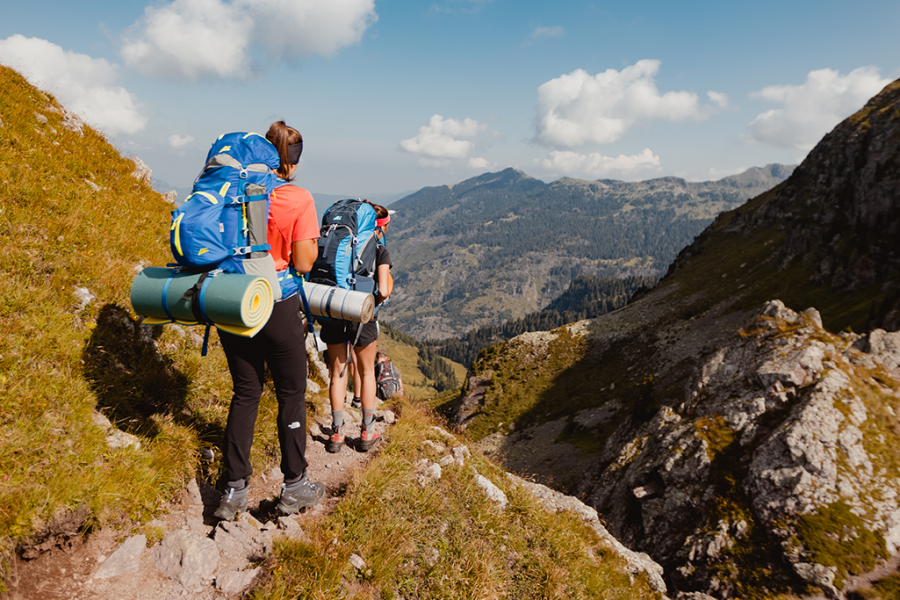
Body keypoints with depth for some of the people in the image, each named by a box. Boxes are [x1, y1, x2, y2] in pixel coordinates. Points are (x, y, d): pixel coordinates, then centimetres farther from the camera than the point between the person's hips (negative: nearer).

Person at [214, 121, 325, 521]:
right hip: (278, 307, -4)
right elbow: (304, 263, -10)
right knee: (291, 394, 11)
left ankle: (234, 489, 20)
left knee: (245, 393, 16)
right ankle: (294, 486, 22)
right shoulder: (299, 200, -12)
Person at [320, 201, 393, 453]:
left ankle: (337, 433, 21)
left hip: (332, 315, 3)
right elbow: (383, 290, -14)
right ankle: (367, 432, 24)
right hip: (361, 317, -3)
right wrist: (373, 303, 5)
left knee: (337, 373, 16)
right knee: (367, 372, 16)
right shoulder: (379, 251, -2)